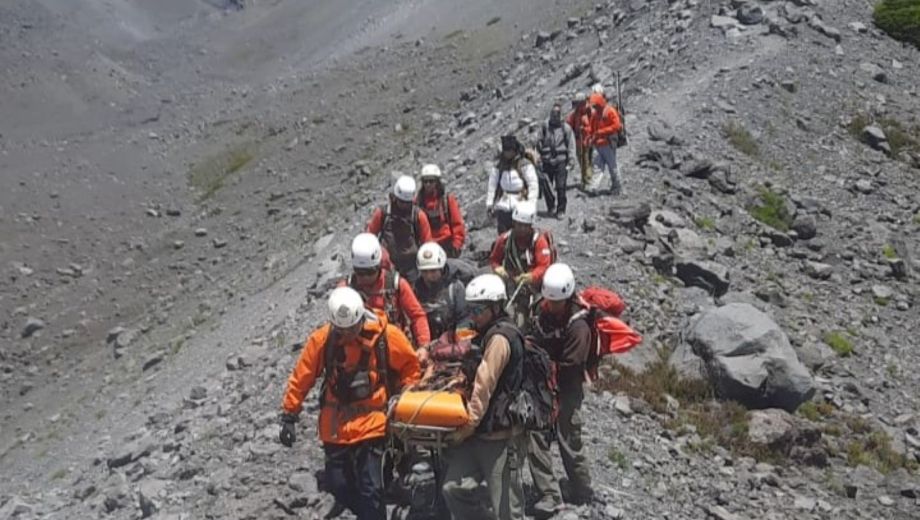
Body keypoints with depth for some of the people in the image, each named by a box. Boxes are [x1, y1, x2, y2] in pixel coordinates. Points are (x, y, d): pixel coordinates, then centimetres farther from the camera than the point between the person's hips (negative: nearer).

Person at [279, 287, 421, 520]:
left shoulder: (386, 335, -12)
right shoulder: (321, 339, -10)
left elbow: (411, 364, 4)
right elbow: (300, 378, -2)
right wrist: (289, 415, -1)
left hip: (371, 423, -2)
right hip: (335, 427, 3)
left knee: (370, 490, -8)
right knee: (338, 485, 11)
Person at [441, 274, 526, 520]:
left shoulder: (500, 337, -15)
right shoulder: (485, 335, 16)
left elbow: (483, 387, -18)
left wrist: (467, 426, -13)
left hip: (501, 435, -9)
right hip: (478, 433, 9)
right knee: (454, 487, 1)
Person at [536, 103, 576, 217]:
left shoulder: (566, 128, 0)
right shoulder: (544, 127, 5)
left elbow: (571, 145, 3)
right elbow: (539, 144, 10)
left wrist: (569, 161, -2)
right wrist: (539, 158, 4)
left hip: (561, 162, -2)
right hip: (547, 162, 2)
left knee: (561, 187, -4)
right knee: (546, 187, 3)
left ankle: (561, 210, 8)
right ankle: (551, 207, 22)